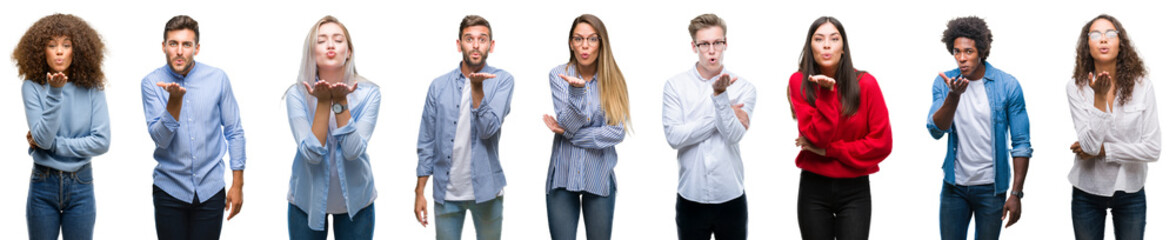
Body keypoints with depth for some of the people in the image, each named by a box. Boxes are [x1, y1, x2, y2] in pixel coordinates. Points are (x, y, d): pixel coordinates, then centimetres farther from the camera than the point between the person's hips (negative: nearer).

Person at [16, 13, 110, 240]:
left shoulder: (92, 88, -4)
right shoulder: (33, 87, -7)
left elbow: (102, 142, -10)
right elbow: (43, 137, -16)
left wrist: (50, 144, -12)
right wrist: (55, 93, -26)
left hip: (81, 186, 0)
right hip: (43, 185, 0)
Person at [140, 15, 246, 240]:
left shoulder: (217, 78, -2)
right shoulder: (152, 83, -5)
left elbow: (234, 132, 4)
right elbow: (160, 139, -13)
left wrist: (238, 184, 2)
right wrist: (175, 100, -27)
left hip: (210, 189, 1)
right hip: (170, 189, 0)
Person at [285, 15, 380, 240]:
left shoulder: (368, 93, -10)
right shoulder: (297, 94, -11)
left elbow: (353, 151, -19)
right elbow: (312, 153, -20)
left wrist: (341, 102, -25)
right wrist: (323, 102, -26)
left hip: (355, 199, 1)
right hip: (307, 199, 0)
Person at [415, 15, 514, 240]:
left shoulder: (502, 80, -3)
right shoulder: (439, 86, 3)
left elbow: (489, 130, -15)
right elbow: (426, 142, 6)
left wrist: (477, 87, -25)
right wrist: (420, 192, 4)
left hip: (485, 189, -1)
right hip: (446, 191, 1)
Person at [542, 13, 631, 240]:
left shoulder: (614, 80, 0)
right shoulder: (559, 75, -1)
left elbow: (618, 132, -8)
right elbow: (568, 123, -10)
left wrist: (567, 133, -11)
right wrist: (577, 89, -27)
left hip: (600, 177, 1)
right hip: (563, 176, -1)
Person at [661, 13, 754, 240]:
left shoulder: (743, 87, -1)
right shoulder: (675, 85, -1)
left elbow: (734, 135, -13)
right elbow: (674, 136, -12)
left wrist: (720, 95, -24)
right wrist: (719, 118, -12)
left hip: (731, 197, 0)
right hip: (691, 197, 0)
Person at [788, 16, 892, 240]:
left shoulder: (865, 83, -5)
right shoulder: (799, 82, -3)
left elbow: (882, 143, -8)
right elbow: (814, 137, -13)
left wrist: (827, 150, -10)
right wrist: (826, 93, -22)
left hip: (855, 190, 0)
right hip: (813, 189, 1)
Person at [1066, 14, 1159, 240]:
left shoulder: (1142, 86, -6)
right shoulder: (1076, 88, -8)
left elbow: (1152, 149, -9)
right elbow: (1090, 144, -18)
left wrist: (1102, 150, -14)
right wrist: (1099, 98, -25)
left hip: (1130, 193, 1)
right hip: (1088, 192, -1)